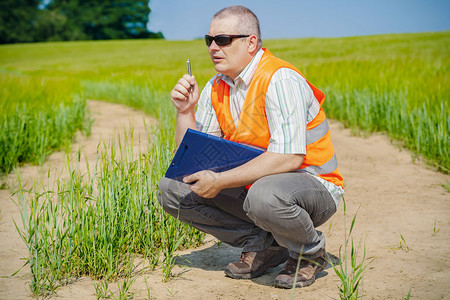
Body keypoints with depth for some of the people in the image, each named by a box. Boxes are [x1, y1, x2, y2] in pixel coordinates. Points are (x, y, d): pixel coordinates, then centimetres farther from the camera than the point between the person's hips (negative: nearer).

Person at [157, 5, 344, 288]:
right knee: (172, 188, -4)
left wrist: (220, 181, -30)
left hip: (311, 184, -7)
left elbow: (289, 157, -30)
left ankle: (310, 252, -5)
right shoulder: (215, 89, 3)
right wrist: (185, 111, -14)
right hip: (251, 183, 7)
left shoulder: (280, 80, -20)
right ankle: (262, 244, 2)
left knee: (264, 195, -41)